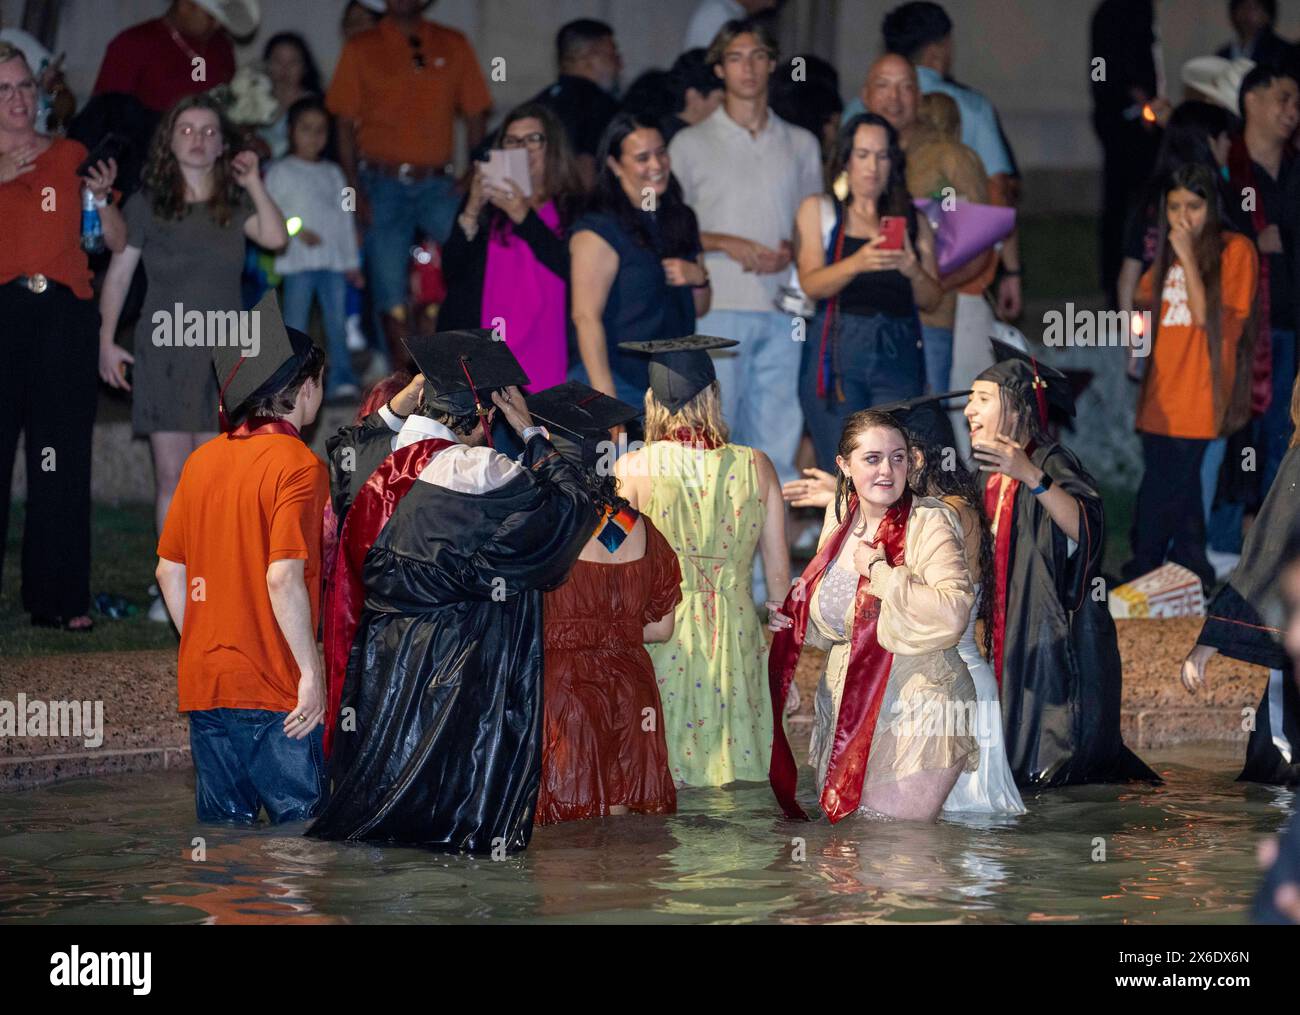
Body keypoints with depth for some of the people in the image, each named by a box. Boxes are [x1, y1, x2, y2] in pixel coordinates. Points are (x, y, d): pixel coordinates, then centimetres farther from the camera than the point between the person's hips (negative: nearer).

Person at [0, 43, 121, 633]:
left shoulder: (70, 158, 14)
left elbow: (117, 241, 11)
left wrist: (101, 197, -6)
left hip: (63, 316, 2)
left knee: (61, 461, -1)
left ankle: (58, 597, 3)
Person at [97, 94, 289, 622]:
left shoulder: (235, 206, 8)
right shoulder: (147, 205, 3)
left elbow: (276, 237, -10)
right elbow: (118, 275, 5)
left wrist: (253, 184, -9)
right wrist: (106, 341, -2)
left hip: (224, 353, 2)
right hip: (164, 353, -2)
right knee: (171, 478, -4)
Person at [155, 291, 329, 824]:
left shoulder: (202, 460, 9)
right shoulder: (296, 462, -11)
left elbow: (169, 571, 12)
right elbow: (283, 578, -20)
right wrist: (311, 669, -13)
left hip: (204, 682, 6)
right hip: (274, 688, -6)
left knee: (223, 821, 11)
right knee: (300, 821, -1)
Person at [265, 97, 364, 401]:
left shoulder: (332, 173, 18)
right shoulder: (281, 171, 4)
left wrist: (352, 262, 16)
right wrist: (296, 231, -17)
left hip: (333, 260, 4)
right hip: (298, 261, -4)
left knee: (337, 321, -1)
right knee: (296, 322, -4)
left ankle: (341, 379, -2)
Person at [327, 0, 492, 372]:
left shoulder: (453, 45, 11)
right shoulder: (360, 49, 8)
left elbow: (475, 117, 9)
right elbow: (345, 124, 4)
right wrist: (356, 190, -6)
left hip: (436, 183, 0)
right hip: (383, 184, 0)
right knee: (390, 288, -2)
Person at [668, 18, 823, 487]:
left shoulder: (801, 145, 16)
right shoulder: (691, 144, 7)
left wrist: (790, 251, -3)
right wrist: (727, 244, -10)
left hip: (783, 307, 3)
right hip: (718, 307, -3)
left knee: (776, 436, 1)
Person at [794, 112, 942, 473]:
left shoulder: (913, 222, 17)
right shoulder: (818, 210, 12)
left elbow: (933, 300, 9)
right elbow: (811, 284, -3)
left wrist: (913, 270, -13)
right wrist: (856, 263, -22)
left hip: (899, 352, 2)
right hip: (837, 349, -2)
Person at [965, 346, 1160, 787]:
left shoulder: (1052, 463, -13)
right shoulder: (993, 477, 10)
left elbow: (1085, 528, -31)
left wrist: (1031, 475, -43)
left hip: (1057, 646, -7)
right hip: (1011, 646, 7)